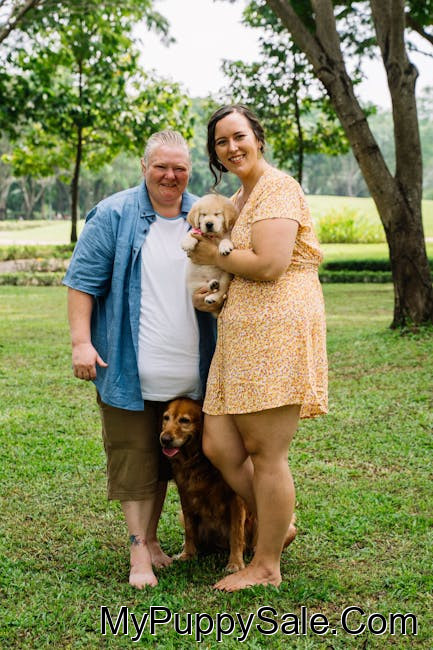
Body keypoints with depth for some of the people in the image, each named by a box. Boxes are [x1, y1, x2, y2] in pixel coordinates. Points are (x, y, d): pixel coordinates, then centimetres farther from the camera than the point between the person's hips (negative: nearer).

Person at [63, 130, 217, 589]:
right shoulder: (113, 215, -3)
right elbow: (83, 280, -5)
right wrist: (80, 341, -13)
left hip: (189, 373, 4)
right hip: (129, 369, -4)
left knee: (168, 458, 13)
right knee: (135, 458, 1)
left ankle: (151, 537, 27)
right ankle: (139, 549, 11)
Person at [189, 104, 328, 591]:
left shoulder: (277, 187, -7)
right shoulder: (237, 199, 22)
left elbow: (269, 265, -19)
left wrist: (214, 256, -5)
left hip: (278, 329, -9)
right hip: (240, 333, 9)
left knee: (266, 454, -1)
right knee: (218, 446, 7)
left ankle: (266, 565, 14)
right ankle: (279, 526, 27)